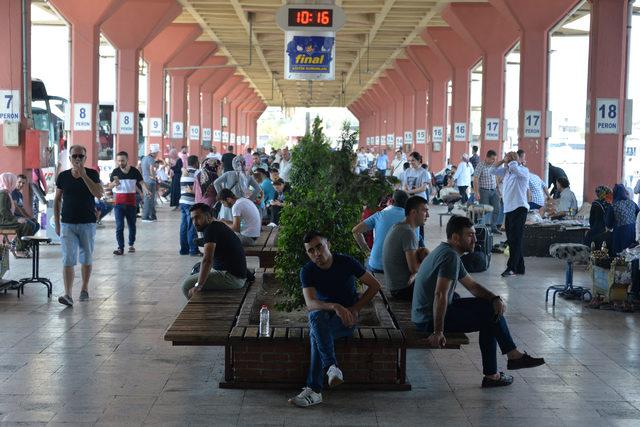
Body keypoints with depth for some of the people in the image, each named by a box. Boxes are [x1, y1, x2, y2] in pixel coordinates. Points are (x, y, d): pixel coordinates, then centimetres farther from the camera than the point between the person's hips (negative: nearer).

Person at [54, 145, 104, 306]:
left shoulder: (92, 174, -1)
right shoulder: (63, 176, 3)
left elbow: (99, 194, -16)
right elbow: (57, 200, 10)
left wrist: (84, 176, -21)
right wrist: (57, 223, 6)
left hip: (87, 224, 0)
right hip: (67, 224, 0)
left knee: (86, 259, 11)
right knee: (68, 260, -9)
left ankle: (85, 288, 29)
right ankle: (68, 295, -14)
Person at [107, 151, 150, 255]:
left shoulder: (134, 171, 0)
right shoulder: (115, 172, 1)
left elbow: (142, 182, -6)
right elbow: (109, 186, -1)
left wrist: (147, 191, -25)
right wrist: (114, 183, -25)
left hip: (131, 202, 0)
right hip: (119, 202, 0)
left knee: (132, 225, 9)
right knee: (119, 226, -7)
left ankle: (131, 244, 25)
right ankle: (120, 247, -6)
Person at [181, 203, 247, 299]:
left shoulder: (211, 229, -16)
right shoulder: (218, 226, 15)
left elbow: (207, 260, -27)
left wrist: (198, 286, -27)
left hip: (232, 278, -10)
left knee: (187, 285, -9)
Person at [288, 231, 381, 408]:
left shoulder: (347, 262, -9)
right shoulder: (307, 271, -7)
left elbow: (374, 285, 0)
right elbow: (310, 303, -23)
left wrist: (355, 308, -11)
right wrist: (335, 306, -42)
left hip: (346, 320, -2)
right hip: (324, 316, 3)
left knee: (316, 334, -33)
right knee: (316, 316, -36)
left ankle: (314, 390, -36)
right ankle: (332, 367, -43)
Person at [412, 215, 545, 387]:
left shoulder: (447, 252, 13)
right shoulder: (450, 256, -21)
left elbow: (472, 285, 17)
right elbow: (440, 295, -30)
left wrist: (496, 298, 1)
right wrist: (438, 332, -29)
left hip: (425, 313, 10)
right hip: (429, 319, -10)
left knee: (493, 307, 12)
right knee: (489, 316, -3)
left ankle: (513, 355, 15)